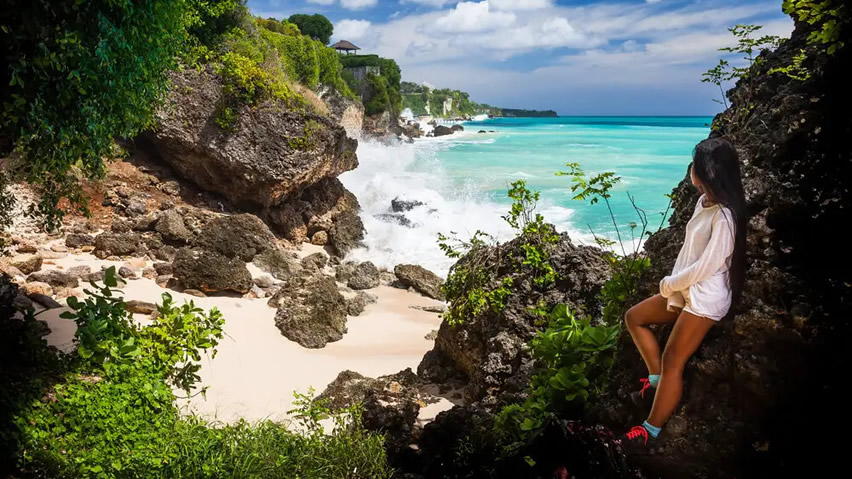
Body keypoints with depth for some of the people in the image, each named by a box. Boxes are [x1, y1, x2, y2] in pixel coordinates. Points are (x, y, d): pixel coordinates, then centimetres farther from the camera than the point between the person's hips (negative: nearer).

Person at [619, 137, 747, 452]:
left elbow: (706, 267, -24)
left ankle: (649, 432, 7)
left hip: (706, 299, -10)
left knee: (672, 362, -5)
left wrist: (669, 284, -10)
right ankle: (656, 381, 17)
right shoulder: (704, 202, 6)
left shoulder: (724, 216, -23)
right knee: (634, 318, 13)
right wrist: (673, 286, 1)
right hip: (685, 290, 10)